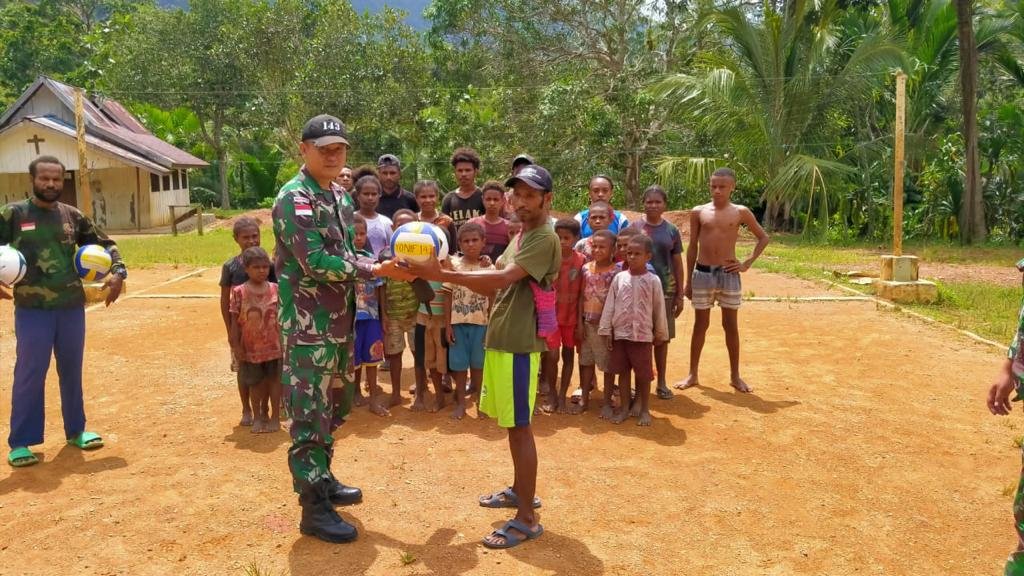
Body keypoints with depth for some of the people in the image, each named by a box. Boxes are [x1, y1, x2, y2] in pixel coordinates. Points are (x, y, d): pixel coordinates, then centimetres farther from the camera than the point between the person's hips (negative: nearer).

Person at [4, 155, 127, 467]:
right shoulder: (13, 214, -3)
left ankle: (76, 430, 30)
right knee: (29, 374, 0)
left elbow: (105, 244, 16)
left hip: (72, 308, 3)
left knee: (71, 371, 14)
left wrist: (118, 272, 0)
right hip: (32, 310, -3)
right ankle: (20, 442, 13)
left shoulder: (73, 216, 6)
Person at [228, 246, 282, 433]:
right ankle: (258, 416, 28)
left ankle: (275, 416, 21)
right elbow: (235, 321, -4)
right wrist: (236, 346, -5)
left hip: (274, 345, 1)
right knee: (256, 382, 13)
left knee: (274, 379, 9)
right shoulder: (239, 292, -8)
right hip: (251, 346, 0)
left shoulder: (275, 289, -4)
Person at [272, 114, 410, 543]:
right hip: (308, 326, -9)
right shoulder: (294, 198, -14)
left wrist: (387, 265, -2)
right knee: (310, 415, -2)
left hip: (339, 323, 9)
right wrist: (377, 270, -21)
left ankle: (322, 479, 35)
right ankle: (314, 508, 7)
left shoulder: (340, 198, 13)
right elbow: (315, 263, -23)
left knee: (332, 407, 19)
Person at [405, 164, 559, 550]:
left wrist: (443, 275, -28)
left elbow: (502, 279, -26)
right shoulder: (521, 237, 16)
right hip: (500, 339, 9)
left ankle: (527, 519, 3)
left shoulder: (544, 239, -15)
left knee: (520, 426, -5)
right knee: (511, 423, 18)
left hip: (518, 344, -9)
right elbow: (495, 284, 12)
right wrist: (448, 273, -3)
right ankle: (521, 491, 34)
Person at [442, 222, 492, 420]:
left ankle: (477, 398, 26)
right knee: (459, 363, 7)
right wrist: (447, 325, -3)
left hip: (480, 323, 0)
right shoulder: (454, 266, -2)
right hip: (458, 322, 0)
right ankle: (460, 402, 20)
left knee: (478, 362, 10)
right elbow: (448, 297, 0)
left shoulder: (488, 268, -1)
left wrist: (491, 325, -1)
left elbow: (491, 299, 2)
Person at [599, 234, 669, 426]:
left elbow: (659, 308, 2)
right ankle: (624, 407, 24)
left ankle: (644, 409, 21)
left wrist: (660, 333, 7)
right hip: (620, 333, 2)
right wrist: (606, 330, 0)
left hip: (643, 335, -2)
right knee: (622, 371, 11)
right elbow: (609, 305, 3)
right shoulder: (619, 278, 0)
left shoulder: (653, 280, -5)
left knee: (644, 374, 7)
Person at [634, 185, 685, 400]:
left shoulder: (671, 230, 4)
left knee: (662, 337, 9)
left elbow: (678, 263, 7)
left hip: (665, 289, 2)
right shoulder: (634, 227, -1)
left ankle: (661, 381, 22)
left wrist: (680, 295, 5)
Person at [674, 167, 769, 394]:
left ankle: (735, 376, 19)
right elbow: (692, 247, 6)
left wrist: (747, 263, 2)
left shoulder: (741, 212, 0)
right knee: (700, 325, 8)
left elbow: (763, 238, 11)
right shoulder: (698, 212, 1)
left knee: (731, 325, 7)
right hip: (702, 273, 0)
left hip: (728, 274, 0)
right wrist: (688, 281, 6)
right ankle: (692, 374, 17)